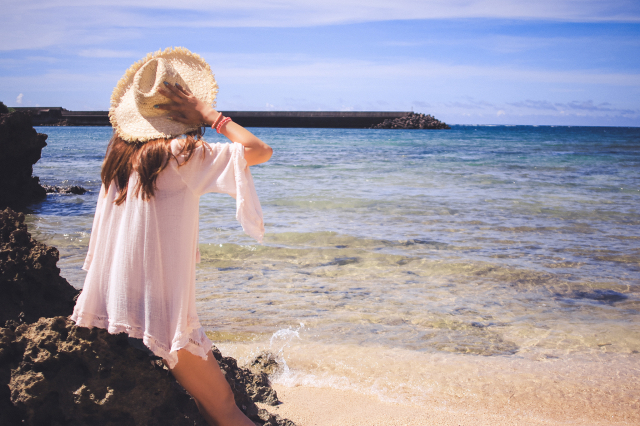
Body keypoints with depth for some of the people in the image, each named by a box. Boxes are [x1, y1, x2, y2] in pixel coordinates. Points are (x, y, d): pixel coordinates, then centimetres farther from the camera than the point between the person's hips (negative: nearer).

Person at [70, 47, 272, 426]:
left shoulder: (121, 151, 8)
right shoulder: (182, 152, -12)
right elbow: (260, 150, -15)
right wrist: (209, 114, -8)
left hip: (108, 306, 7)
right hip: (158, 308, -7)